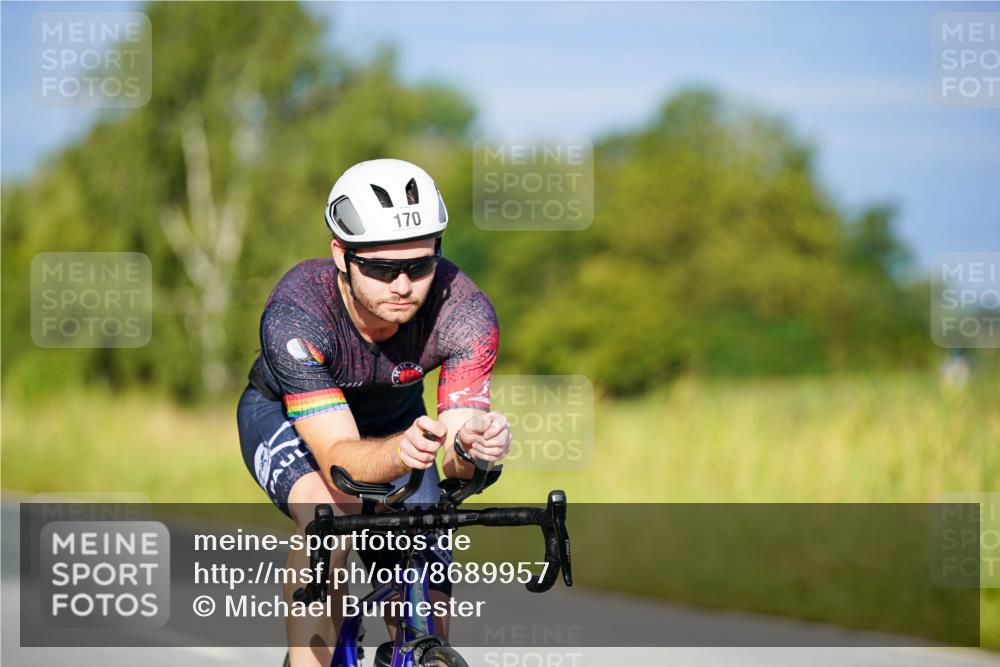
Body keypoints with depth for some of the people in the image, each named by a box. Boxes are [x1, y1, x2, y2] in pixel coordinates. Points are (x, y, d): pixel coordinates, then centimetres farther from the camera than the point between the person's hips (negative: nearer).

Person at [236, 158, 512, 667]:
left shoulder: (464, 311, -33)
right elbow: (339, 459, -43)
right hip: (282, 414, -3)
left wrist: (470, 445, -60)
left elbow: (455, 462, -36)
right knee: (330, 511, -37)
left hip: (392, 419, 3)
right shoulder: (295, 312, -39)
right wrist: (400, 452, -64)